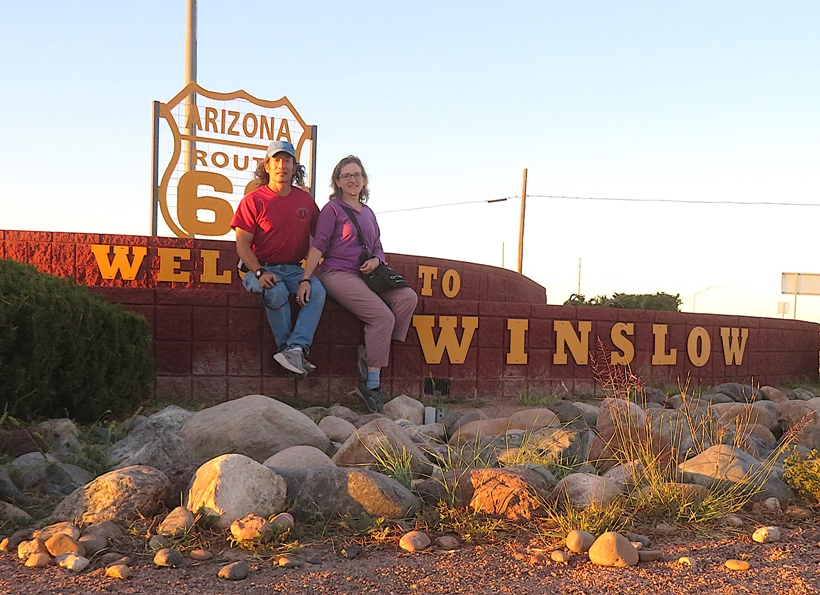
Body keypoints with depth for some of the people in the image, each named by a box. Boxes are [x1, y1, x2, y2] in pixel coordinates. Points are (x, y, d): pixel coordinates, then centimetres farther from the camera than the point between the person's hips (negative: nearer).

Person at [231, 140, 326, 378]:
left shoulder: (305, 200, 10)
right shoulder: (253, 200, -2)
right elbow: (242, 244, -5)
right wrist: (259, 273, -22)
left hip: (293, 269, 3)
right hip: (261, 268, -3)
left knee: (317, 291, -27)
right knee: (276, 293, -35)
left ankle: (295, 348, -35)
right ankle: (287, 349, -24)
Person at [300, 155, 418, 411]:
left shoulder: (368, 213, 21)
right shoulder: (333, 208, 2)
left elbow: (378, 247, 23)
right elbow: (318, 245, -6)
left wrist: (375, 261, -2)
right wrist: (305, 278, -16)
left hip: (364, 275, 7)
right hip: (337, 273, -7)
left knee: (408, 297, -16)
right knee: (383, 316, -24)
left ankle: (370, 352, -15)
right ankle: (370, 383, -19)